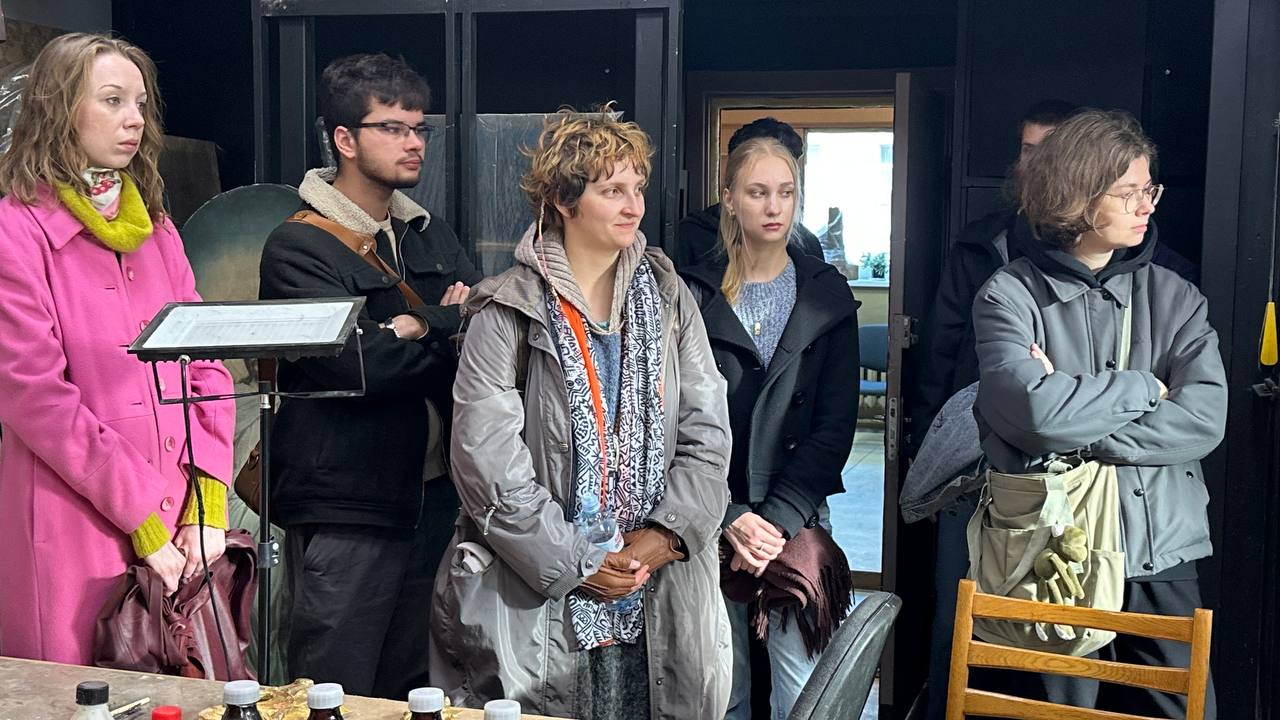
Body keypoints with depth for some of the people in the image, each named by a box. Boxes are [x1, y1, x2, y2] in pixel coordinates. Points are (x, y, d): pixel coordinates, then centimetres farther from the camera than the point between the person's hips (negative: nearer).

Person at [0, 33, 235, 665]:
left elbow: (205, 369, 9)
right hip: (71, 539, -5)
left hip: (180, 534, 6)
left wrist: (208, 506, -3)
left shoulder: (155, 227, 14)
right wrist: (145, 524, -14)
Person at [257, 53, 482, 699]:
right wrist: (451, 325, -8)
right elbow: (358, 366, -20)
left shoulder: (431, 236, 14)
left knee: (410, 693, 17)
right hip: (346, 506, -6)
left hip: (433, 494, 6)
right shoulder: (298, 248, -8)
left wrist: (416, 331, -14)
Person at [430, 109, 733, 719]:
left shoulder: (668, 300, 8)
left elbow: (706, 433, 4)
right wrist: (575, 565, -12)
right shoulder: (509, 310, -5)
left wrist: (665, 535, -9)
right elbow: (487, 459, -11)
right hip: (536, 599, -3)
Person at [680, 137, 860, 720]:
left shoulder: (827, 294, 5)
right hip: (712, 518, 0)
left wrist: (779, 516, -11)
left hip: (798, 516, 1)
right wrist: (730, 517, -13)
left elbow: (836, 422, -1)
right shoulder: (696, 294, 2)